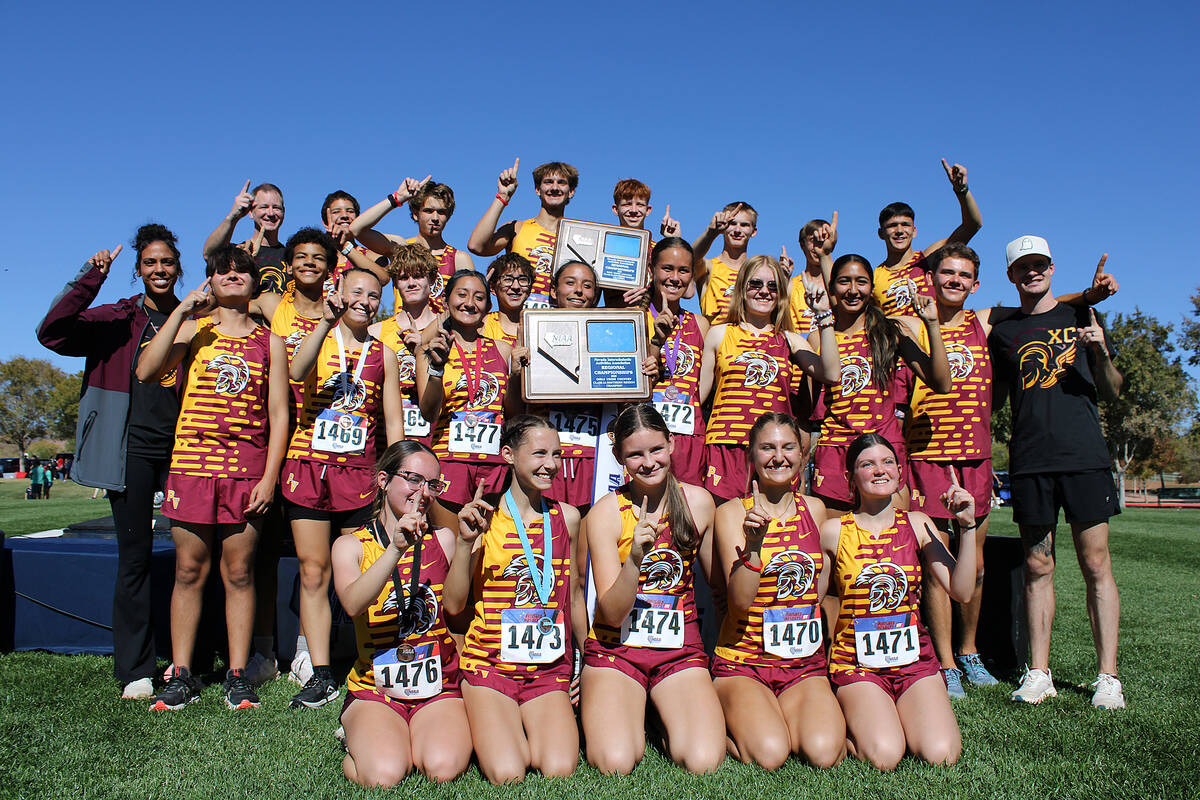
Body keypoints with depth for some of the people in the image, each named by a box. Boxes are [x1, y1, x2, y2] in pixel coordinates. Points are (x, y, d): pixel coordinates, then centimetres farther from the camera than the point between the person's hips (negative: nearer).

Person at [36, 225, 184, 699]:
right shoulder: (116, 321, 8)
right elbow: (52, 333, -8)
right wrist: (91, 278, -11)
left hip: (183, 447, 1)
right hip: (133, 449, -1)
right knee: (134, 557, 1)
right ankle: (135, 670, 10)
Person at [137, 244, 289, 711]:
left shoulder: (269, 342, 9)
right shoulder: (193, 328, 10)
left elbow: (278, 414, 5)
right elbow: (146, 371, -6)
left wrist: (269, 477, -3)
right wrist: (181, 311, -9)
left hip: (247, 470, 0)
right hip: (191, 464, 1)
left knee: (239, 573, 3)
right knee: (189, 571, 5)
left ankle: (237, 676, 12)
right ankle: (181, 675, 15)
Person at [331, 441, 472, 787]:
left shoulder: (443, 540, 5)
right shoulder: (351, 545, 1)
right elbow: (353, 604, -21)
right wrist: (395, 549, -33)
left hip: (439, 688, 1)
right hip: (374, 692, -1)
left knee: (443, 769, -25)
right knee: (384, 776, -24)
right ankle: (359, 744, 9)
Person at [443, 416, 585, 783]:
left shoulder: (566, 518, 5)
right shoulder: (484, 514, -4)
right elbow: (453, 604, -5)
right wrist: (465, 542, -18)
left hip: (549, 668, 2)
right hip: (489, 662, -2)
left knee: (560, 770, -18)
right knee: (506, 774, -19)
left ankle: (530, 731, 13)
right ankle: (490, 729, 12)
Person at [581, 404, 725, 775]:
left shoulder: (698, 501, -1)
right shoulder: (605, 513, -9)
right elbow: (613, 612, -17)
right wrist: (635, 559, -30)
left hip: (681, 650, 2)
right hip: (615, 648, -1)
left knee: (704, 762, -21)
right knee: (615, 764, -23)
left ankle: (672, 724, 12)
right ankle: (631, 720, 10)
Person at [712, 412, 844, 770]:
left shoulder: (814, 509, 7)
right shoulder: (731, 513, -7)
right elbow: (740, 599, -19)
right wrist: (753, 542, -31)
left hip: (805, 663, 3)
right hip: (742, 662, -3)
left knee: (823, 752, -22)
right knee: (769, 755, -25)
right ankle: (731, 723, 6)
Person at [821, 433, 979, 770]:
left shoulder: (917, 524, 4)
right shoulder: (833, 531, -3)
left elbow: (961, 591, -4)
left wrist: (967, 527, -10)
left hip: (915, 658, 3)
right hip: (856, 662, -2)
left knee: (941, 755, -19)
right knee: (884, 756, -24)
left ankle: (900, 717, 12)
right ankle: (847, 722, 8)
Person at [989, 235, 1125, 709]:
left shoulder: (1080, 317, 12)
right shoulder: (1002, 332, 14)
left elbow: (1111, 393, 11)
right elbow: (992, 400, 16)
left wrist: (1101, 353, -7)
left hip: (1085, 455, -1)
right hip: (1029, 461, 1)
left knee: (1096, 565, -2)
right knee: (1037, 568, 4)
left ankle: (1108, 676, 6)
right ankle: (1039, 673, 11)